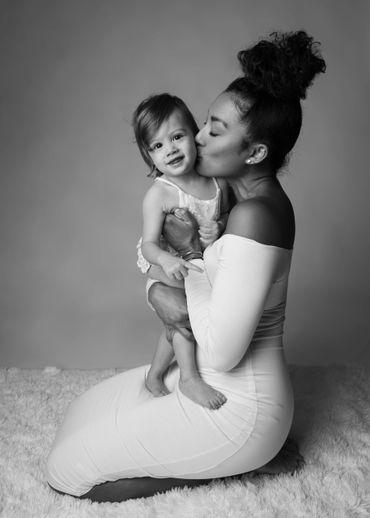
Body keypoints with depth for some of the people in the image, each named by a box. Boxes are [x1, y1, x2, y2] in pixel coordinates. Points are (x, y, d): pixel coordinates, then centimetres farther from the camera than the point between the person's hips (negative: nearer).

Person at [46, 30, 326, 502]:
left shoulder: (254, 215, -27)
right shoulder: (253, 196, 4)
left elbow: (220, 352, -29)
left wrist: (191, 254, -19)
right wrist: (156, 291, -14)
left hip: (237, 406, -10)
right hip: (207, 379, 10)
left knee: (65, 467, -2)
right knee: (85, 411, 19)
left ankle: (244, 459, 3)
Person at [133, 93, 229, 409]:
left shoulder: (217, 182, -10)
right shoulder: (159, 195, -24)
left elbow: (227, 215, 6)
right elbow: (149, 244, -26)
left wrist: (219, 226, -19)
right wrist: (166, 260, -49)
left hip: (204, 271, 5)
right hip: (167, 276, -5)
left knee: (176, 328, 19)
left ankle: (155, 377, 42)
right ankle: (189, 378, -10)